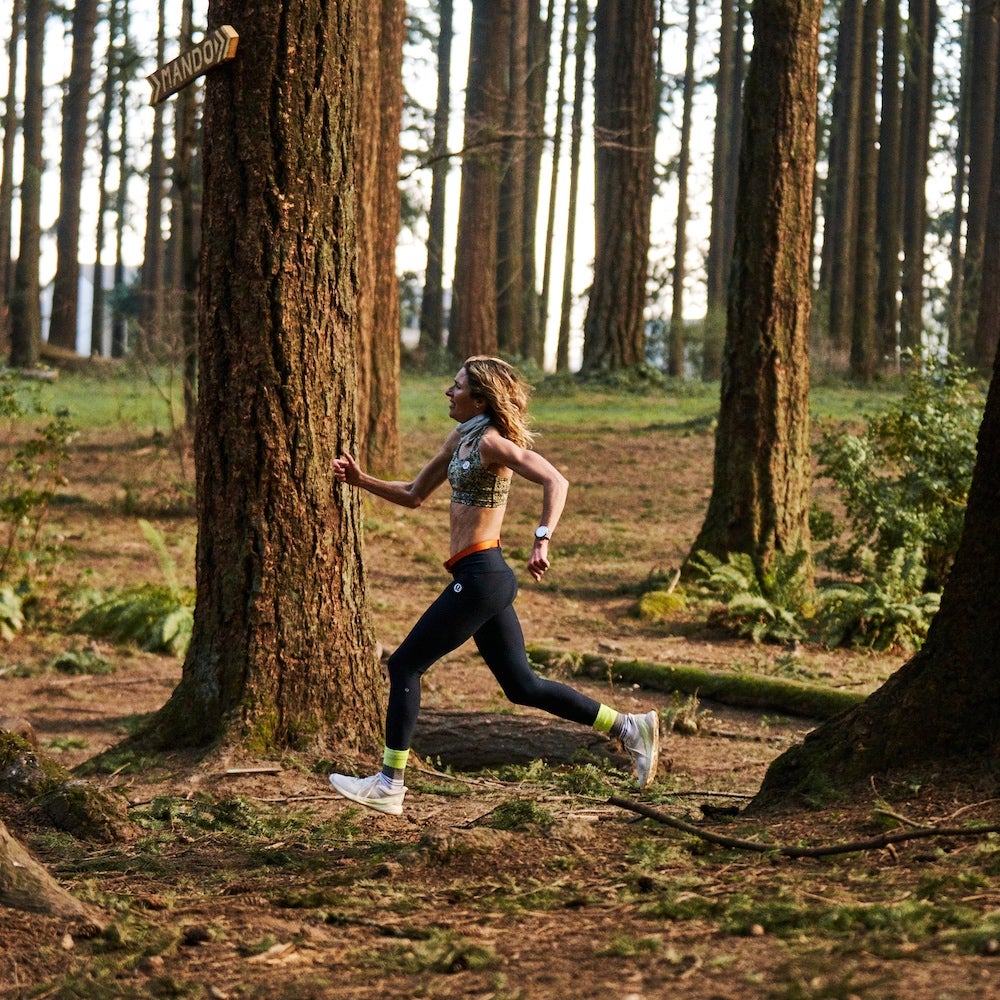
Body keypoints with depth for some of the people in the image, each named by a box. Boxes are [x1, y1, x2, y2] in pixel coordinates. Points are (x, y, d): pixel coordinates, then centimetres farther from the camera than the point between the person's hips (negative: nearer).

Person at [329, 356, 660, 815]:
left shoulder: (491, 442, -13)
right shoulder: (459, 439, 15)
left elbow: (555, 481, -24)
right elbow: (413, 495, 24)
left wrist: (542, 540, -34)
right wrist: (361, 480, 12)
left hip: (480, 575, -10)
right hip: (484, 577, 10)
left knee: (404, 665, -2)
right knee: (523, 685, 11)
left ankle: (389, 785, 3)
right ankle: (630, 728, 13)